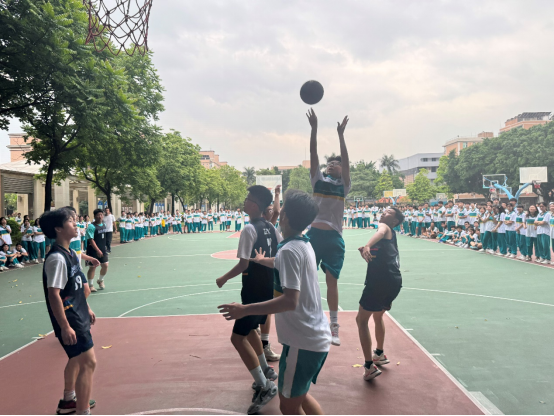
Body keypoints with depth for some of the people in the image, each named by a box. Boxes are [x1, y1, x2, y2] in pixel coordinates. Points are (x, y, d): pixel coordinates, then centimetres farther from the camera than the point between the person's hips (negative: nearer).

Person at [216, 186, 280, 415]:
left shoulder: (249, 230, -19)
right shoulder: (271, 228, 5)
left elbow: (243, 265, -20)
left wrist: (224, 278, -6)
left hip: (254, 292, -9)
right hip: (268, 289, 9)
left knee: (238, 337, -3)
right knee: (249, 329, 26)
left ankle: (266, 386, -2)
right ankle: (266, 372, 37)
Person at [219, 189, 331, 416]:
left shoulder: (289, 249, -21)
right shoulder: (304, 244, 7)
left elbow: (290, 301, -30)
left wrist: (245, 310, -28)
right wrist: (263, 260, 48)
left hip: (303, 341, -9)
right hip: (316, 337, 9)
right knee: (298, 395, 25)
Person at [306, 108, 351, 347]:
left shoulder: (344, 184, 6)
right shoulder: (318, 179, 9)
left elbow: (346, 160, -7)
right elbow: (313, 153, 2)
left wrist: (341, 135, -12)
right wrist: (314, 128, -5)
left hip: (334, 237, -1)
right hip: (314, 234, 2)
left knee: (331, 281, 3)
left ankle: (334, 327, 15)